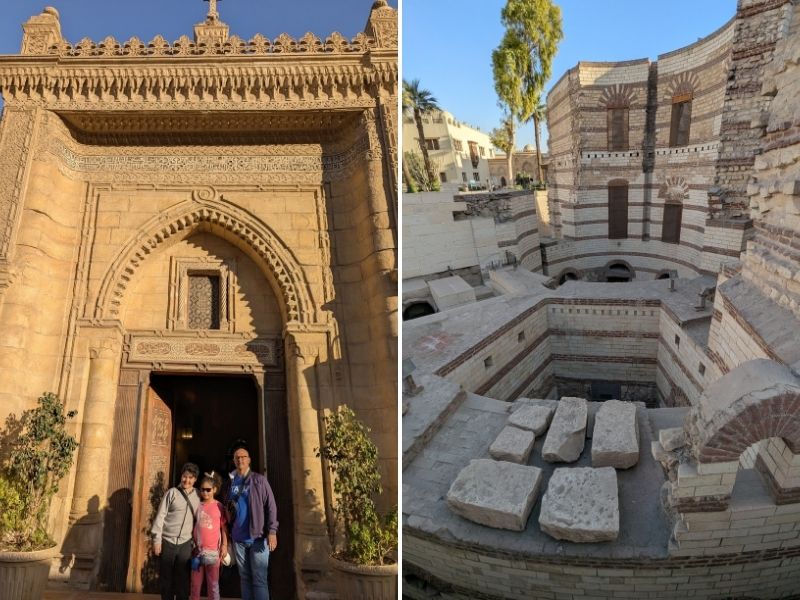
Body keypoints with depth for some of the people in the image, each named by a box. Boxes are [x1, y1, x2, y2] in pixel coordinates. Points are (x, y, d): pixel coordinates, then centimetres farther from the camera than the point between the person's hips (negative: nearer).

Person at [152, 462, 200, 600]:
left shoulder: (197, 498, 6)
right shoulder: (172, 492, -3)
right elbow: (160, 515, -5)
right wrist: (156, 539, -9)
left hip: (185, 543, 2)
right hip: (167, 541, -2)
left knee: (183, 579, 4)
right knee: (165, 577, 6)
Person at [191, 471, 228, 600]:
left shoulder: (219, 506, -2)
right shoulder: (198, 505, 6)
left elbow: (223, 528, 0)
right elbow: (194, 526, 11)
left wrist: (224, 545, -8)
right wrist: (192, 544, 5)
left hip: (213, 550, -3)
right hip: (198, 549, 3)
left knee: (213, 584, 3)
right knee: (195, 584, 11)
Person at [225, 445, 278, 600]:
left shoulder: (259, 480, -1)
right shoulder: (231, 482, 11)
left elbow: (270, 506, -6)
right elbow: (227, 510, 15)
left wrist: (272, 531, -16)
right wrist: (228, 534, 7)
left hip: (258, 537, -4)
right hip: (238, 538, 4)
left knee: (259, 579, -4)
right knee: (245, 577, 10)